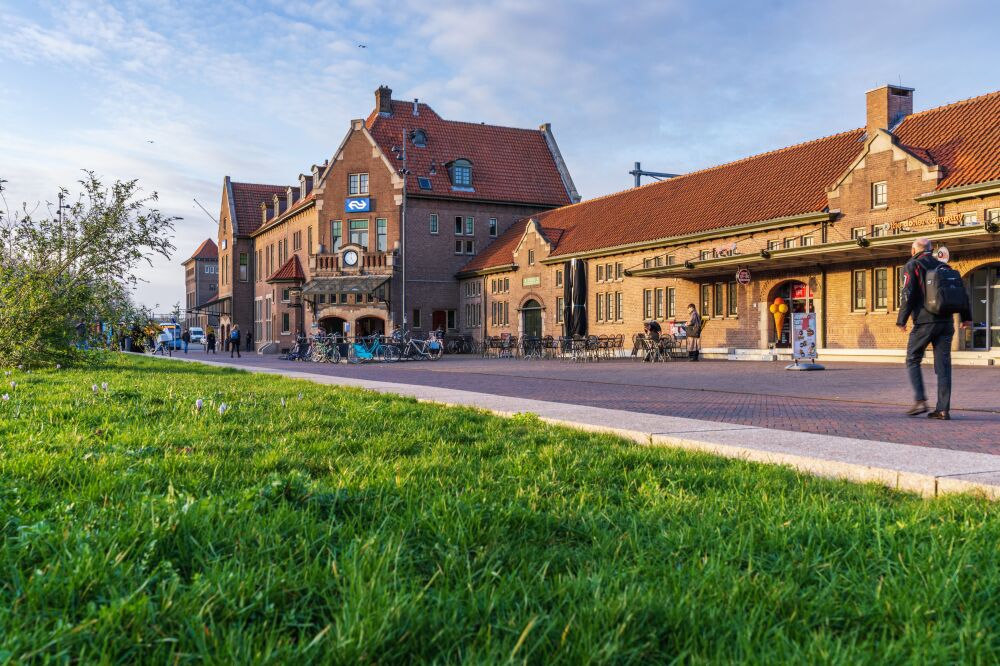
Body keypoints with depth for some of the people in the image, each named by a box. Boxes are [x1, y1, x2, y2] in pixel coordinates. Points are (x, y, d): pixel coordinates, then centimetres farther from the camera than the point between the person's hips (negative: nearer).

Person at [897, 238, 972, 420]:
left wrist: (901, 320, -5)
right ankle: (943, 409, 2)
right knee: (943, 365, 4)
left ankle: (920, 400, -4)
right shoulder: (942, 266, 17)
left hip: (925, 322, -5)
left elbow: (907, 294, -9)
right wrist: (966, 317, 17)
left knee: (913, 360, 8)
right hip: (946, 322, 5)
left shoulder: (912, 266, 1)